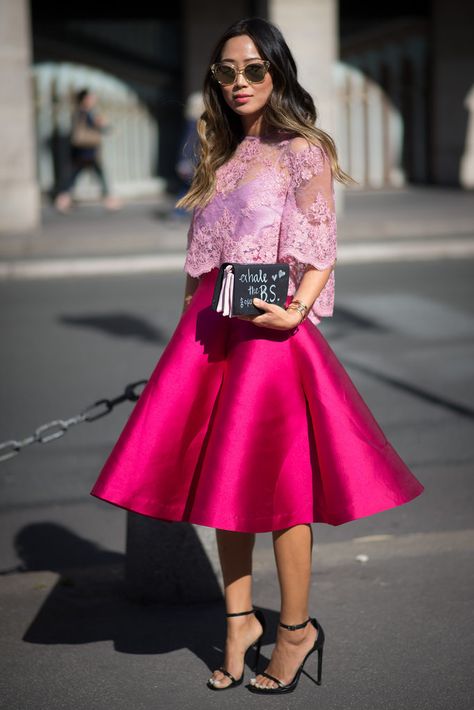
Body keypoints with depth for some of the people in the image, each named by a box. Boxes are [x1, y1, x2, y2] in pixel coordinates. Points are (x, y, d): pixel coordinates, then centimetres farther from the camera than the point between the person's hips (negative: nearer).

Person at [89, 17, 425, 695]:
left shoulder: (300, 151, -2)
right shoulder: (223, 156, 17)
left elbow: (321, 250, -8)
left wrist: (295, 311, -22)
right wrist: (191, 326, 14)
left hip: (269, 328, -7)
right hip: (211, 328, 7)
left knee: (274, 480, -4)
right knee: (221, 475, 8)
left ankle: (297, 627, 9)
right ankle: (240, 619, 19)